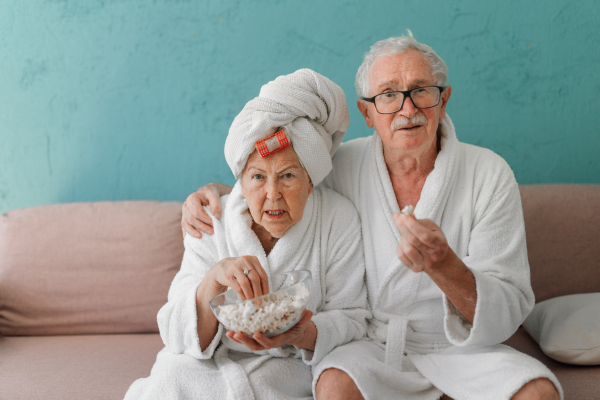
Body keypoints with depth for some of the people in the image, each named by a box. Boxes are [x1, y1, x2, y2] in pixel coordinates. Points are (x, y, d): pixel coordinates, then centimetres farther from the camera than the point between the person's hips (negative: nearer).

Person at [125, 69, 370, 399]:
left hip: (288, 367, -1)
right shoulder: (212, 223, -6)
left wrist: (302, 334, -26)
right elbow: (179, 336, -11)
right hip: (207, 367, 2)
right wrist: (213, 279, -32)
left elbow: (351, 319, -4)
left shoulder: (339, 219, -10)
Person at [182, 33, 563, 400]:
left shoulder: (489, 174, -9)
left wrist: (444, 266, -34)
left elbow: (509, 311, -14)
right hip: (371, 344, 1)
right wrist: (218, 192, -5)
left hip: (462, 348, 0)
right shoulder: (343, 165, -3)